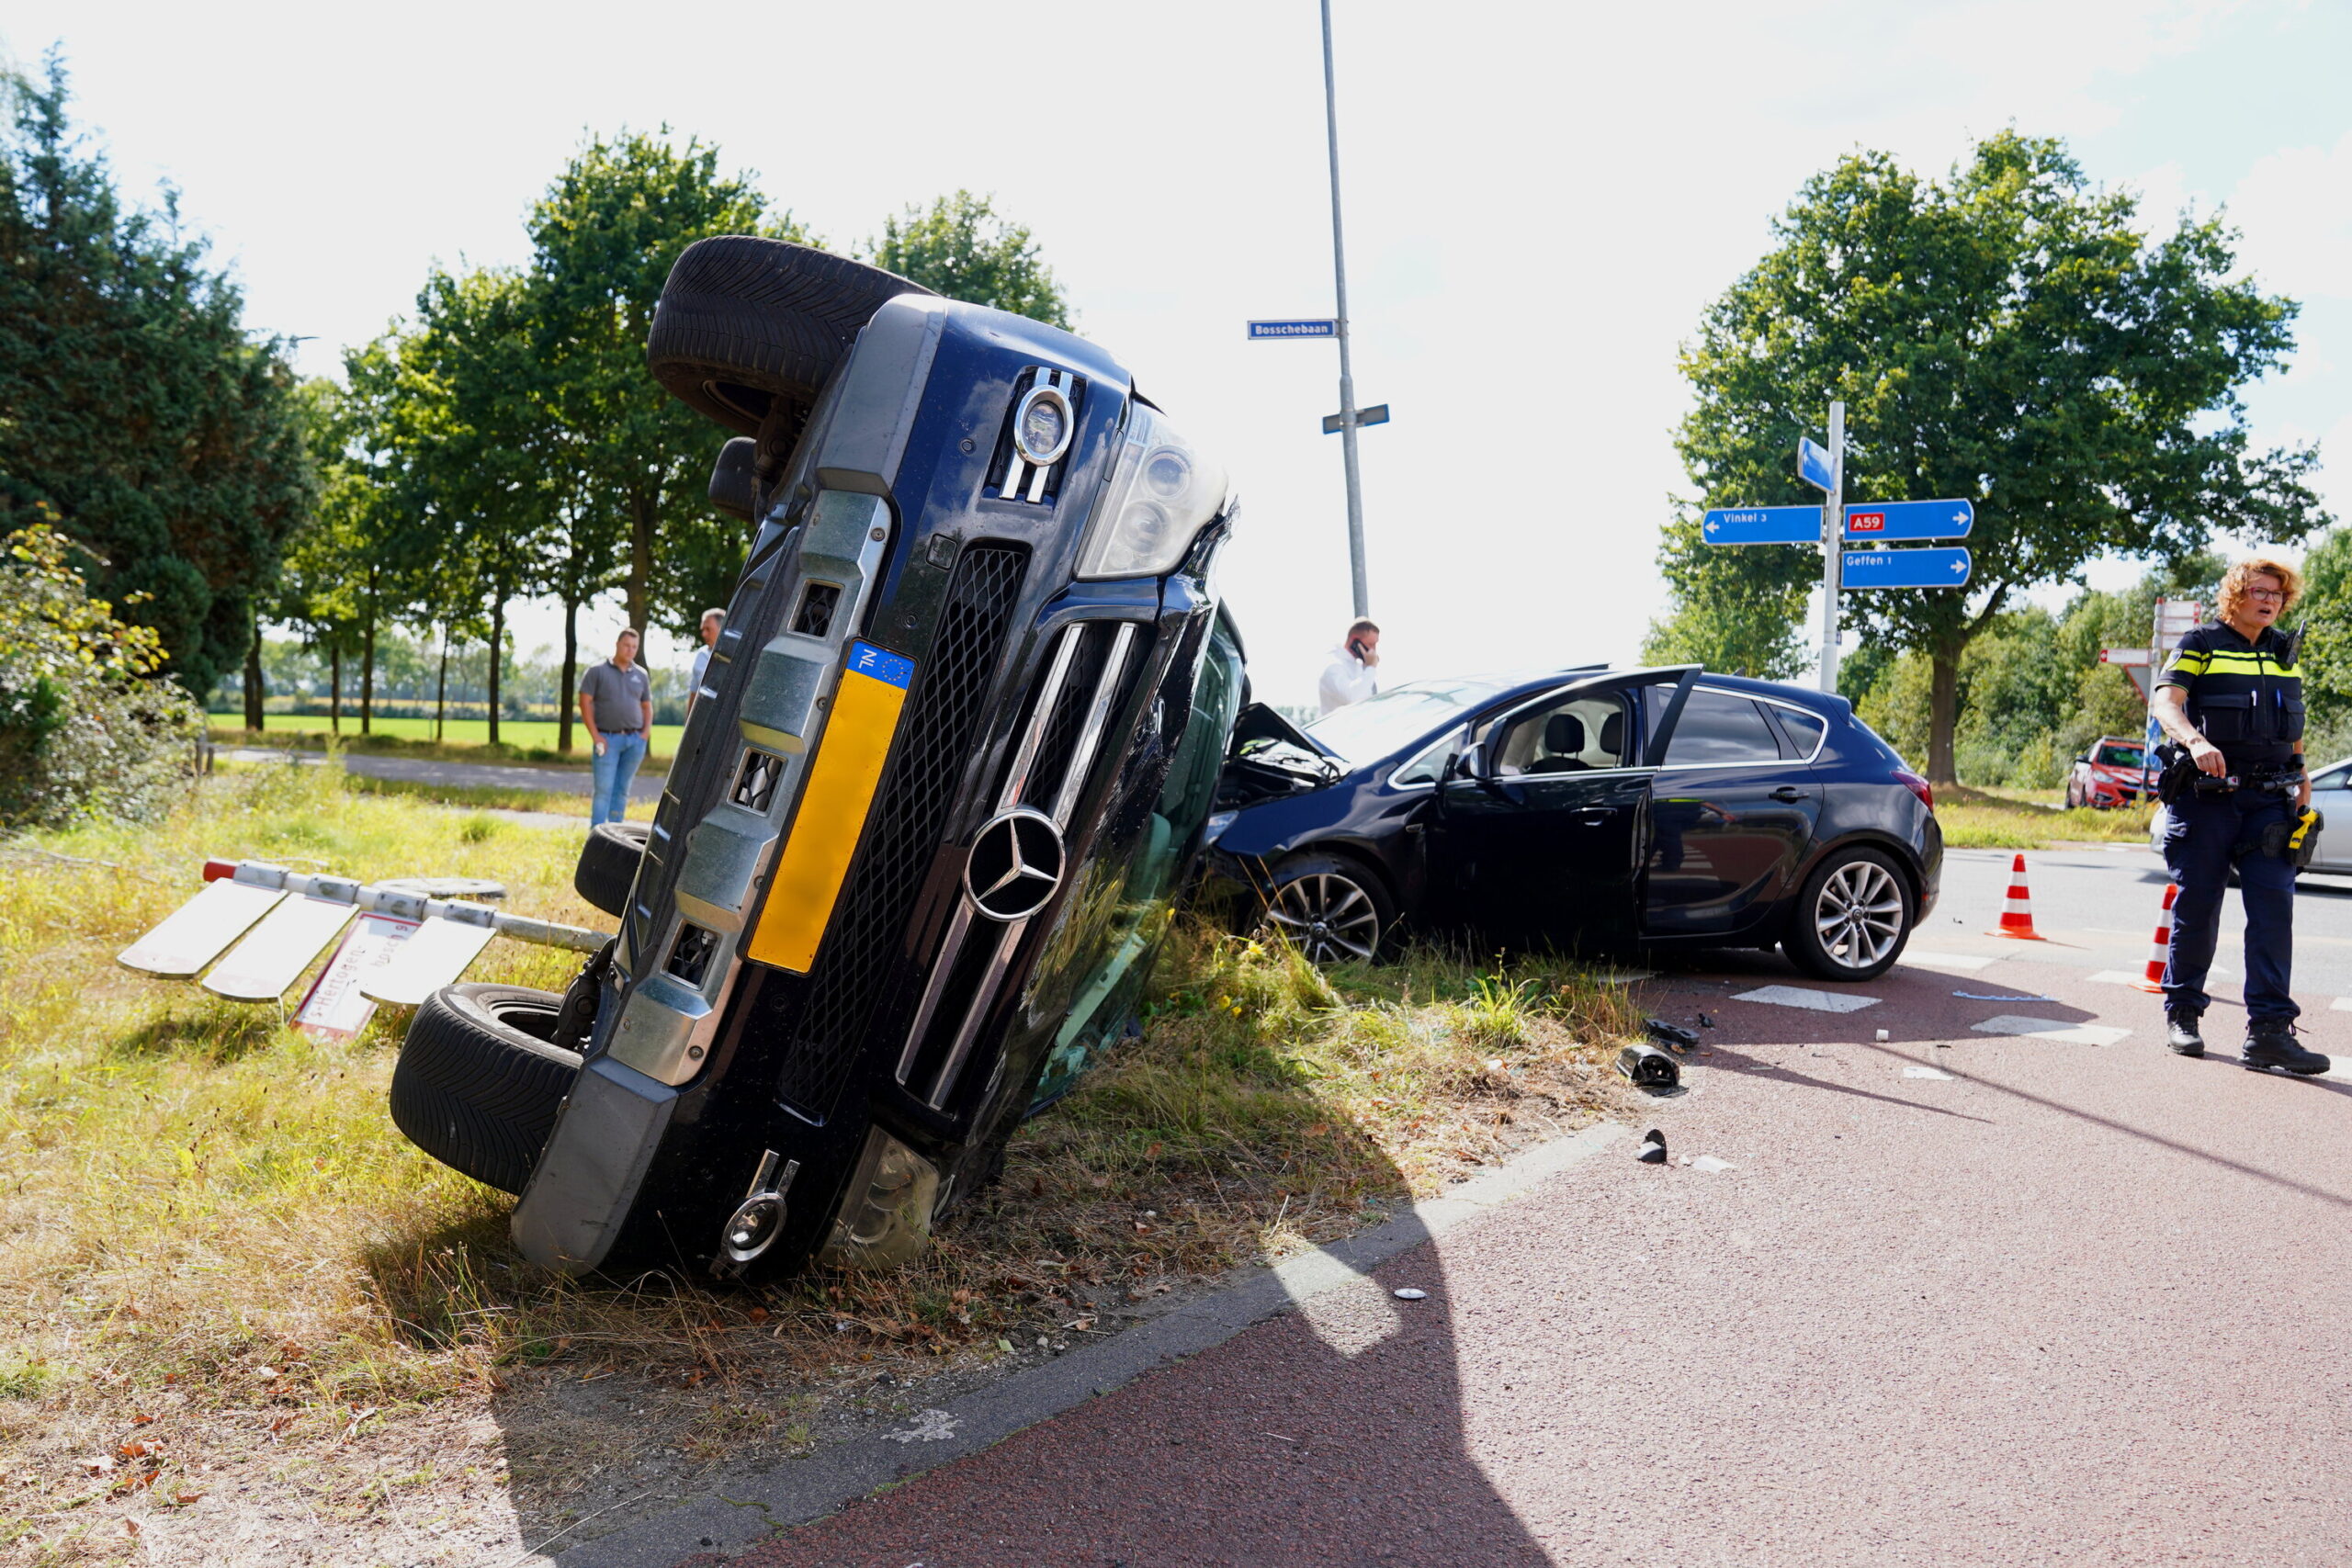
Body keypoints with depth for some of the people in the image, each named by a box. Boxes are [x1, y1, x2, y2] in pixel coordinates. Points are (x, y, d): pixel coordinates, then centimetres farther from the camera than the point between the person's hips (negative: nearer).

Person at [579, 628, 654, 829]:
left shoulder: (640, 675, 13)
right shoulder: (598, 671, 1)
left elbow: (647, 706, 18)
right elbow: (585, 702, -2)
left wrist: (645, 733, 4)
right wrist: (595, 736, -8)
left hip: (635, 740, 4)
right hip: (608, 739, -4)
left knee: (622, 790, 8)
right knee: (603, 789, -7)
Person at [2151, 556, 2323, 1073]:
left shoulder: (2285, 652, 17)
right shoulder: (2201, 644, 1)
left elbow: (2293, 723, 26)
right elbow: (2166, 702, -14)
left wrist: (2301, 780, 19)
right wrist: (2196, 741, -32)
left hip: (2269, 799, 4)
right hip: (2208, 794, -4)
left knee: (2274, 906, -7)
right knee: (2197, 907, 2)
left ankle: (2269, 1030, -9)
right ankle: (2181, 1014, 17)